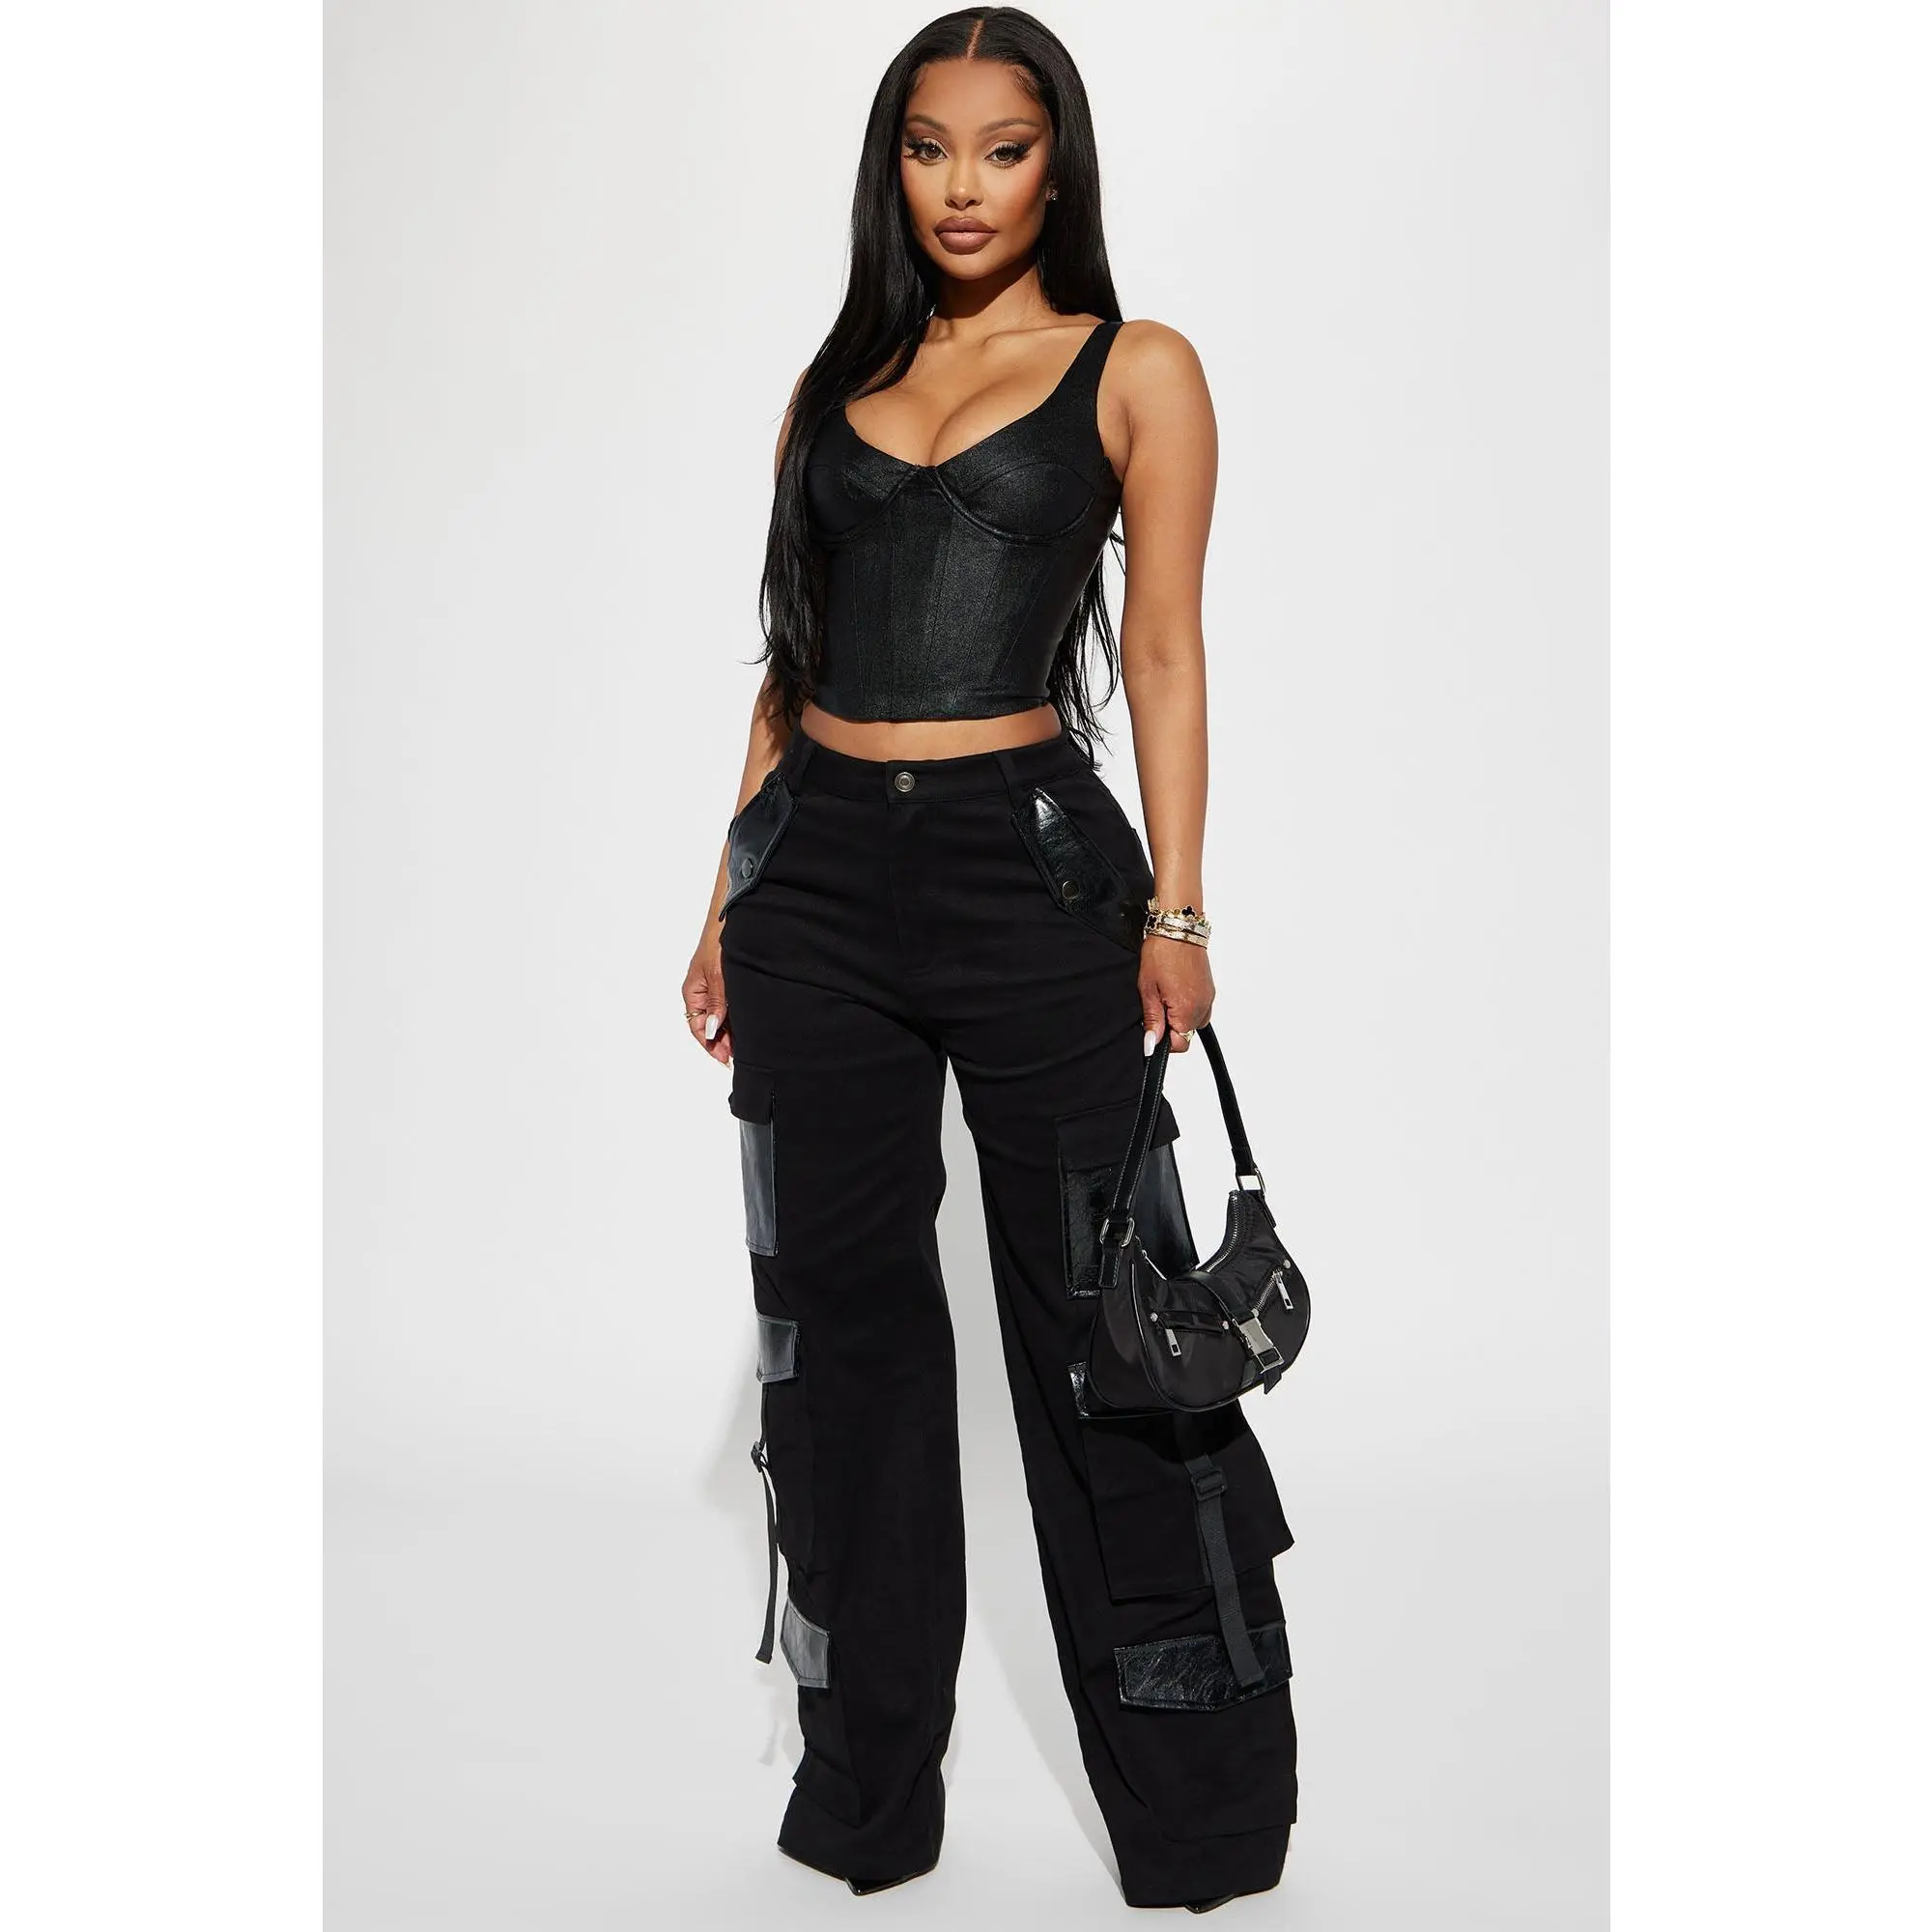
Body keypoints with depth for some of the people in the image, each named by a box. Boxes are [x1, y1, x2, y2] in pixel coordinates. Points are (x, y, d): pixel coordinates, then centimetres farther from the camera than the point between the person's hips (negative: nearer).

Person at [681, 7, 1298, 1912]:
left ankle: (1197, 1814, 19)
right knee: (840, 1312, 9)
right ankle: (862, 1790, 26)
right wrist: (731, 901, 11)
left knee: (1102, 1322, 1)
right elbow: (788, 663, 15)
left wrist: (1174, 909, -8)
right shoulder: (836, 378, 15)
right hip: (817, 873, 4)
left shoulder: (1136, 371, 4)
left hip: (1024, 861, -4)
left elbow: (1162, 655, 0)